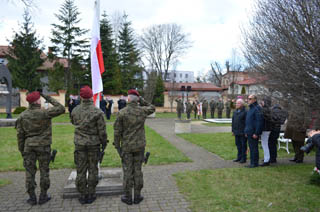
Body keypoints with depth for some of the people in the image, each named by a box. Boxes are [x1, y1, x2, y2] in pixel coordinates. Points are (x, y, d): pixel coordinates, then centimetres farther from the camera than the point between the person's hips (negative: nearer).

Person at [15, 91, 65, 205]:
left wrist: (22, 150, 10)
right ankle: (43, 196, 16)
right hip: (43, 145, -3)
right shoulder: (44, 113, -14)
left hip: (29, 145, 3)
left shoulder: (22, 116, -1)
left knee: (30, 171, 9)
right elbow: (61, 109, -8)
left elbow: (20, 135, 1)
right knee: (44, 170, 8)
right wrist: (48, 98, -4)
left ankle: (32, 198, 16)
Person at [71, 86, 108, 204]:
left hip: (79, 143, 2)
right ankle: (91, 195, 18)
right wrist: (104, 143, 3)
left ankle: (83, 195, 19)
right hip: (93, 143, -2)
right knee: (92, 169, 10)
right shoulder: (97, 112, -15)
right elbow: (102, 130, -10)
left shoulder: (75, 111, -5)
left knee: (81, 170, 10)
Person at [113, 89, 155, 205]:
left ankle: (128, 197, 19)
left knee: (127, 171, 8)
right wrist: (141, 100, 7)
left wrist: (117, 146, 0)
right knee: (138, 170, 11)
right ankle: (137, 196, 20)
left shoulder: (122, 113, -13)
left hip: (126, 146, -2)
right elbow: (152, 108, 17)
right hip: (139, 146, 2)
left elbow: (117, 131, -10)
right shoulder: (142, 111, -6)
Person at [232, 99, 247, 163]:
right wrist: (233, 130, 14)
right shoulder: (235, 112, 12)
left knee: (243, 145, 3)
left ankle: (243, 158, 12)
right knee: (238, 145, 14)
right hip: (236, 132, 7)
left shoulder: (245, 112, -11)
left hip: (242, 132, -7)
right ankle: (239, 157, 25)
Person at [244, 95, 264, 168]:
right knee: (251, 148, 13)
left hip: (254, 133, -10)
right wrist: (246, 132, 19)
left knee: (254, 148, -2)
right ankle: (252, 163, 21)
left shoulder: (257, 109, -14)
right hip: (249, 133, 10)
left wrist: (256, 133, -21)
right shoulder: (250, 108, 17)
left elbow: (259, 122, -19)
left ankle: (255, 163, 7)